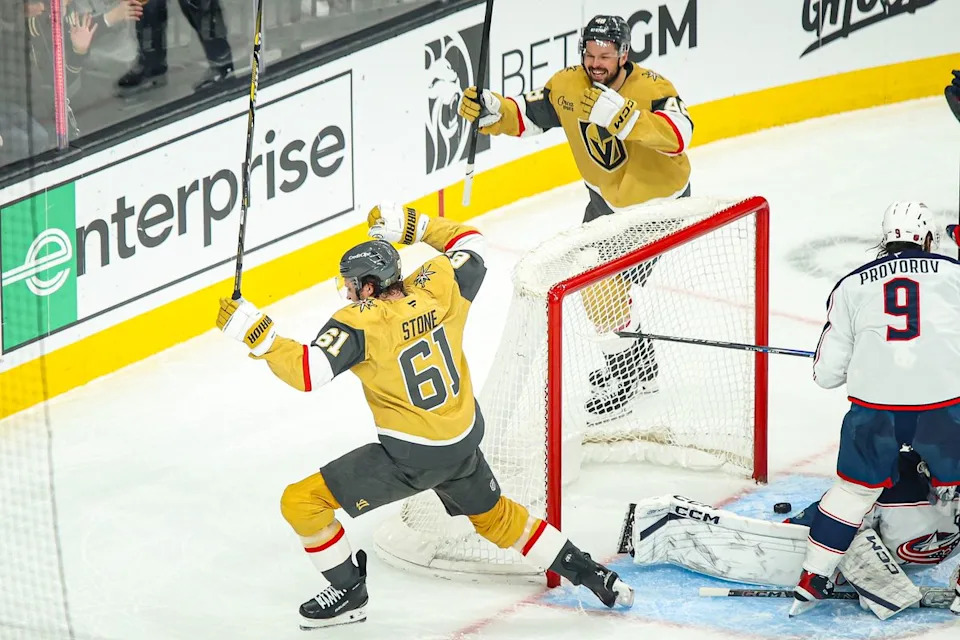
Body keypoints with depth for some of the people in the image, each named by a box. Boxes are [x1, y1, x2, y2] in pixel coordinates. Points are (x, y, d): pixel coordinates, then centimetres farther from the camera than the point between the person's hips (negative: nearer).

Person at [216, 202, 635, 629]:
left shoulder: (360, 324, -23)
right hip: (465, 440, 7)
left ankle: (349, 592, 14)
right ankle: (592, 576, 33)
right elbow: (469, 243, 11)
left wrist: (254, 331, -30)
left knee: (302, 503, 1)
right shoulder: (438, 288, -8)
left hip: (410, 457, -7)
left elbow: (307, 372, -32)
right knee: (495, 516, 31)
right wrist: (413, 225, 9)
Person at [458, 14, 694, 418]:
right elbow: (525, 115, -6)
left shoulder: (651, 88, -29)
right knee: (588, 275, 13)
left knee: (605, 282, -14)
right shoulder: (569, 85, -13)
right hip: (606, 196, 7)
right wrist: (491, 111, -27)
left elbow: (679, 136, -46)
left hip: (659, 199, -7)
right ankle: (641, 366, 33)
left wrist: (618, 113, -54)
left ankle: (624, 375, 5)